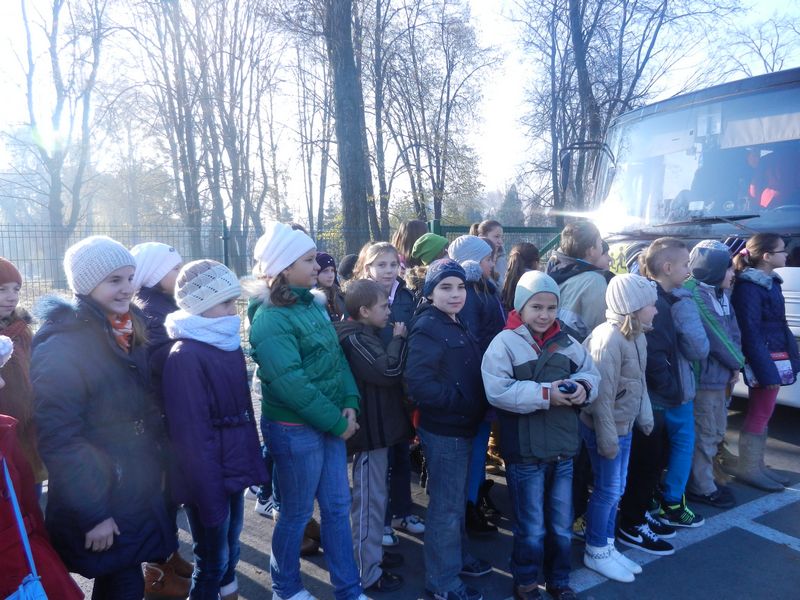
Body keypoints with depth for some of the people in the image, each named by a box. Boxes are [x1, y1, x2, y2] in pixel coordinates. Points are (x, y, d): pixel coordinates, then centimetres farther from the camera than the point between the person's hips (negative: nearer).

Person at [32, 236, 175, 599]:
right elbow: (58, 439, -23)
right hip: (100, 503, -7)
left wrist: (158, 465, 12)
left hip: (138, 492, 7)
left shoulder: (127, 332, 4)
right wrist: (91, 514, -21)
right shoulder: (61, 346, -21)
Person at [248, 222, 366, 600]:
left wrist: (349, 404, -5)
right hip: (295, 428, -7)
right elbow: (290, 384, -24)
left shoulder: (312, 305, 6)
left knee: (338, 506, 15)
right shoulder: (270, 318, -19)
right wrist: (336, 421, -17)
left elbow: (337, 356, 8)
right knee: (297, 512, 10)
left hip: (328, 422, 8)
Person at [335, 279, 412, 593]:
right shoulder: (355, 338, -21)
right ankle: (368, 572, 12)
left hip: (376, 426, 11)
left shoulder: (364, 334, 12)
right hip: (371, 429, -11)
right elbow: (389, 370, -28)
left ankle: (373, 551, 38)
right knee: (371, 499, 0)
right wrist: (398, 339, -15)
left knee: (375, 495, 22)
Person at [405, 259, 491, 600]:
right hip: (443, 430, -9)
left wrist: (476, 406, 7)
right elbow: (419, 382, -27)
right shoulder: (428, 327, -18)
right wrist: (460, 400, -22)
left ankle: (458, 557, 41)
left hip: (460, 426, 9)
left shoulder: (456, 325, 12)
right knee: (446, 505, 3)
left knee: (456, 499, 23)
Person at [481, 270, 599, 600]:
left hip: (563, 449, 5)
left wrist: (583, 387, -12)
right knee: (531, 529, 11)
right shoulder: (504, 343, -13)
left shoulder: (566, 342, 2)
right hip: (525, 452, -4)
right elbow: (498, 391, -22)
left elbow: (592, 372, 10)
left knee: (561, 526, 19)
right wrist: (545, 394, -23)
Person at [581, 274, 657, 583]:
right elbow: (601, 395, -24)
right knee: (607, 491, 4)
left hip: (624, 426, 9)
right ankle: (595, 553, 23)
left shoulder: (637, 336, 4)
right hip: (605, 428, -9)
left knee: (616, 489, 18)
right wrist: (607, 437, -21)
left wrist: (645, 416, 12)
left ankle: (608, 547, 33)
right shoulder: (609, 339, -25)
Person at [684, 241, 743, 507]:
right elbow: (717, 338, -19)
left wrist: (735, 363, -5)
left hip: (720, 375, 10)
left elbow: (733, 331, 8)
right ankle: (701, 488, 15)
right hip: (704, 376, -10)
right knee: (704, 435, 2)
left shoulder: (721, 293, 10)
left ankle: (704, 479, 33)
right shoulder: (694, 295, -20)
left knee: (716, 432, 19)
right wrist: (737, 363, -5)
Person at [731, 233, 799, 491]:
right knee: (759, 414, -1)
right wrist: (766, 370, -22)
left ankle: (757, 465, 24)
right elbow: (750, 333, -20)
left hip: (775, 357, 9)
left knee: (763, 414, 14)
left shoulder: (771, 282, 12)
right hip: (763, 360, -9)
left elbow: (779, 325, 17)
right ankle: (747, 469, 10)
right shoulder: (749, 287, -17)